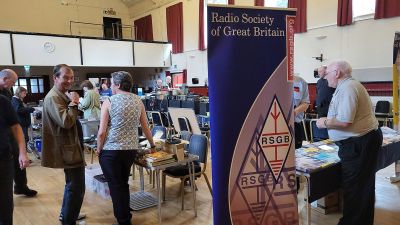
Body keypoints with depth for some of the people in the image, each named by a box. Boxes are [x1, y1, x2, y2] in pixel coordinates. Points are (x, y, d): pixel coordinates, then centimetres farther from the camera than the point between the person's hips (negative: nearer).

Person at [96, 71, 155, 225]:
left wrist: (99, 149, 5)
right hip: (131, 149, 4)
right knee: (124, 184, 21)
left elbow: (101, 132, -11)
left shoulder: (109, 102, -9)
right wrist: (152, 145, 23)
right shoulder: (138, 101, 3)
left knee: (116, 186, 9)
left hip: (111, 151, -4)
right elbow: (145, 128, 9)